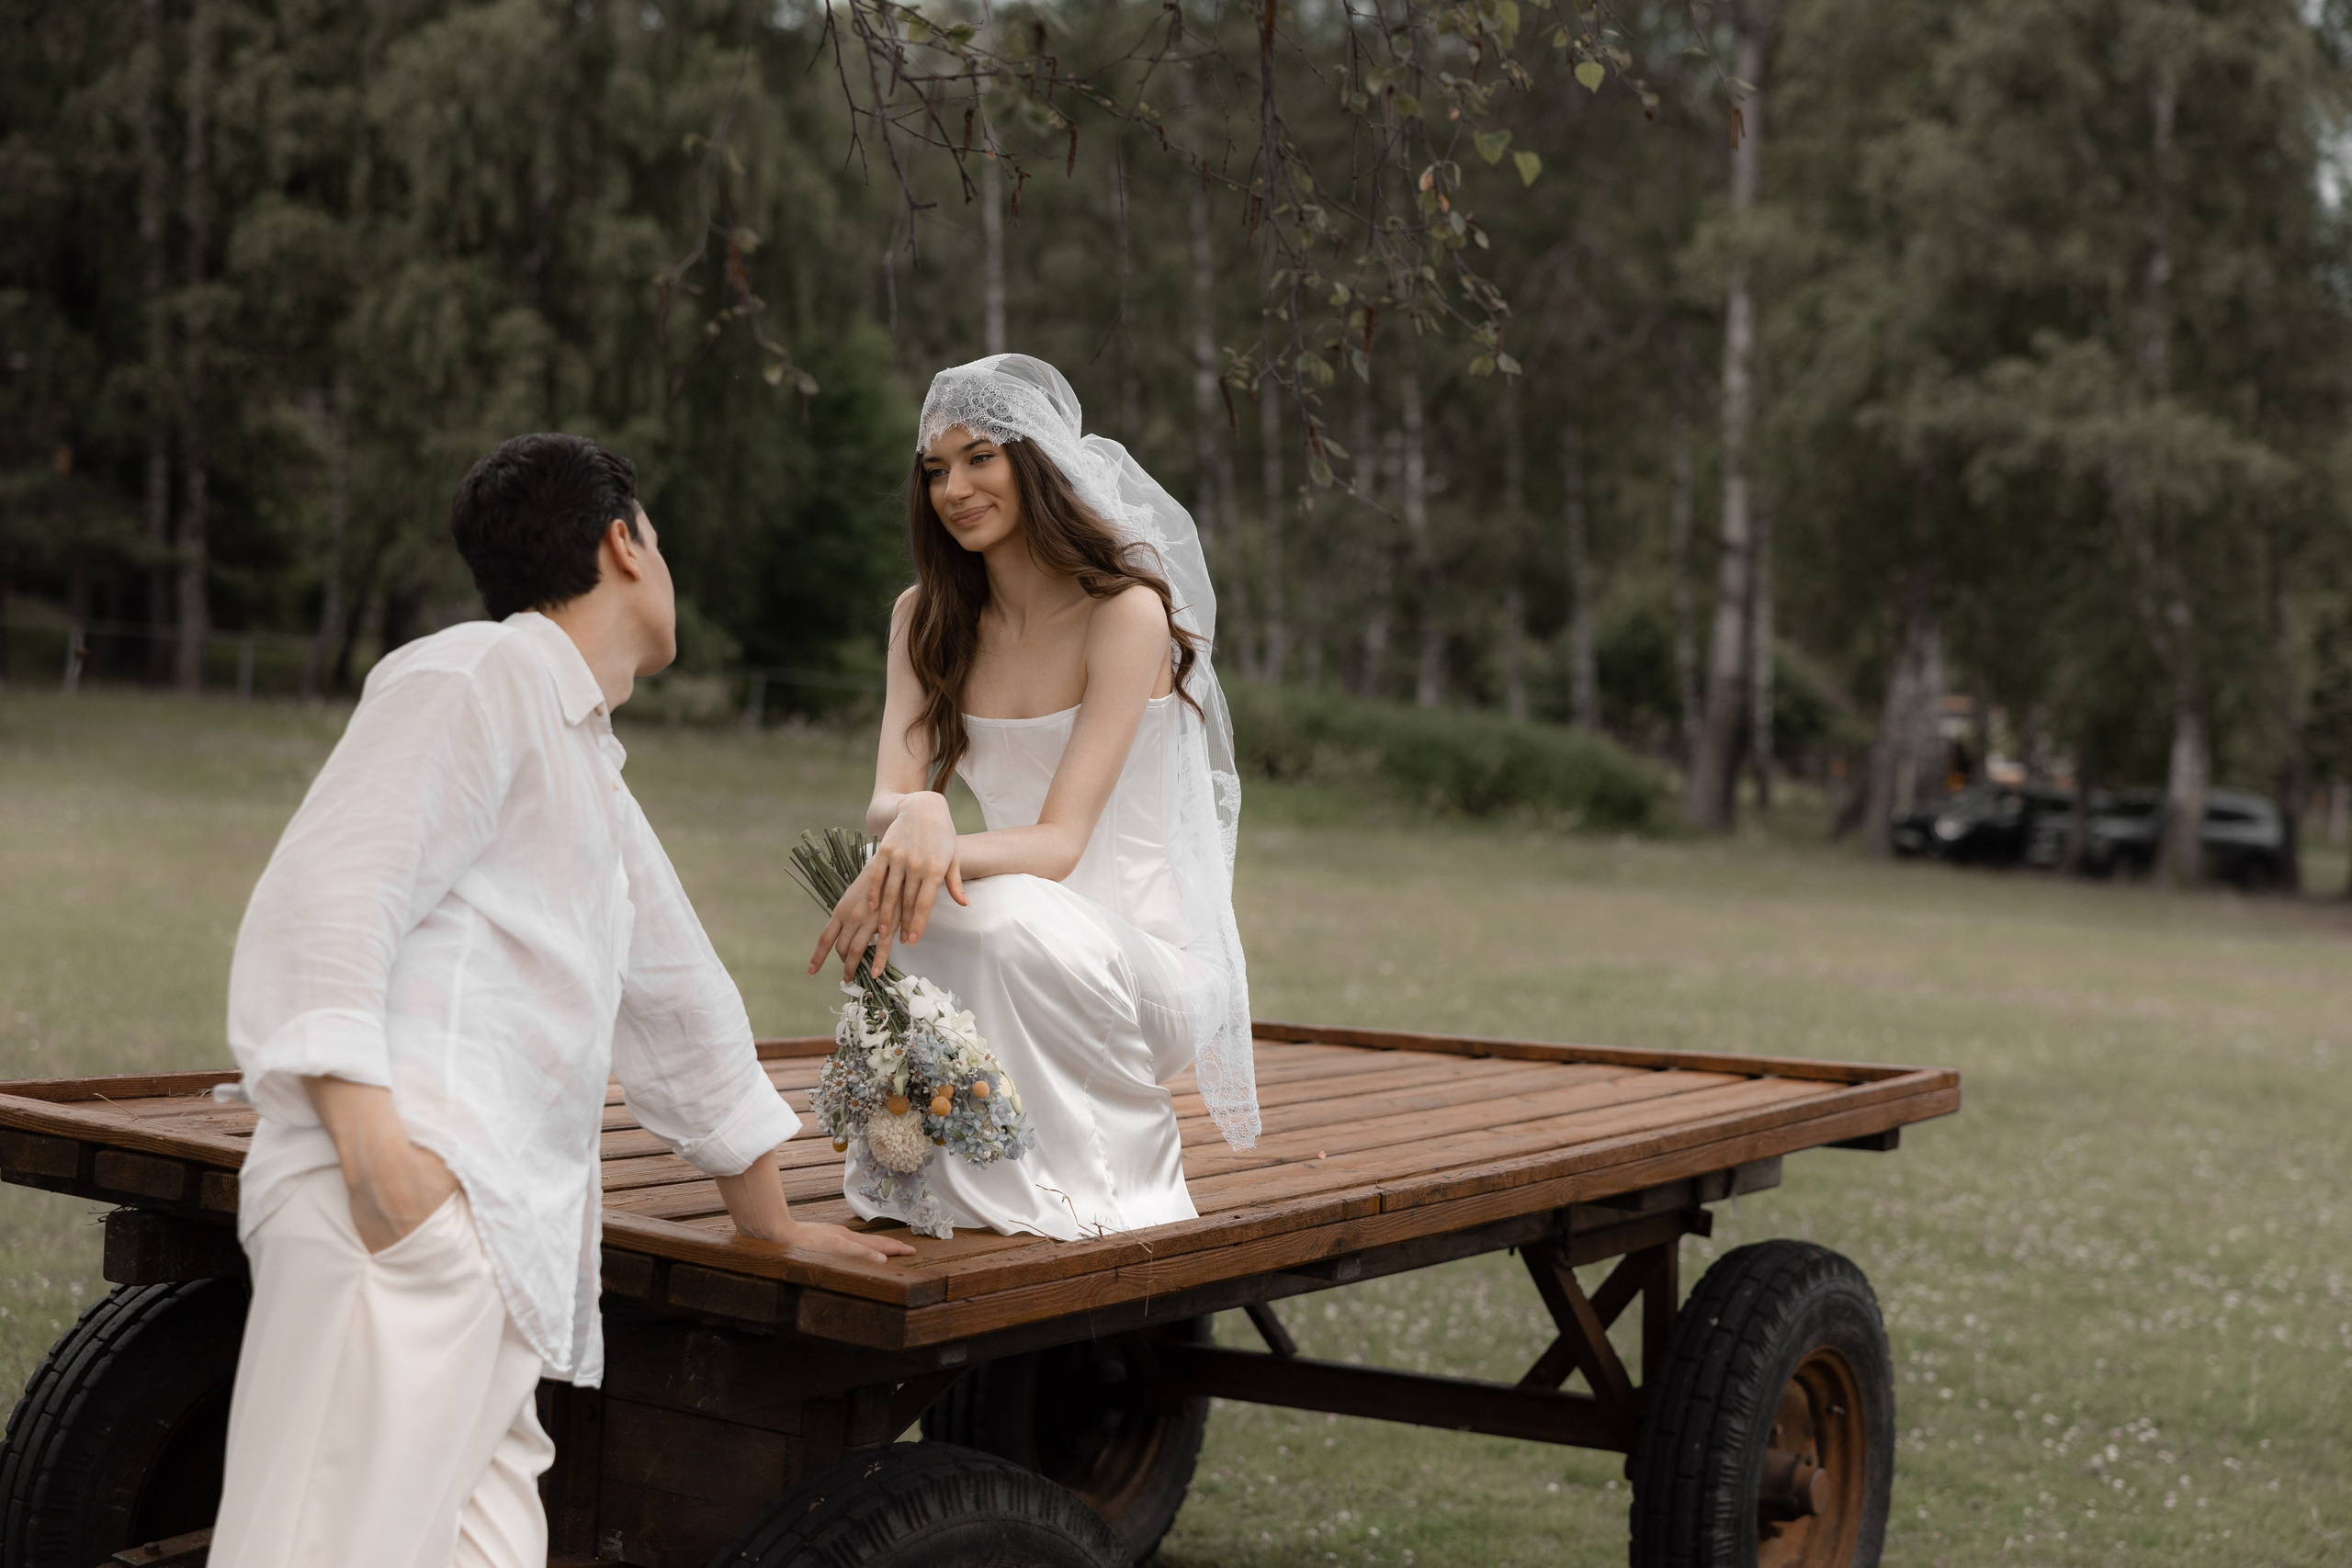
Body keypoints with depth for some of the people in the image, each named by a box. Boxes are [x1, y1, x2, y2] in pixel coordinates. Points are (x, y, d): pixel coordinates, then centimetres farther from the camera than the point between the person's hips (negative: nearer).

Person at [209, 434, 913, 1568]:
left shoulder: (591, 771, 29)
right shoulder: (473, 679, 0)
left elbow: (674, 998, 35)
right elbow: (323, 899, -12)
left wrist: (773, 1225, 39)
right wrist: (368, 1136, -24)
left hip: (502, 1245, 9)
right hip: (405, 1213, -9)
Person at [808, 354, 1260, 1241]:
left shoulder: (1126, 610, -14)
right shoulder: (927, 618, 4)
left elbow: (1061, 841, -20)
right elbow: (884, 802, -8)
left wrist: (942, 854, -41)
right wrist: (918, 817, -34)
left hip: (1153, 959, -4)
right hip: (1021, 959, 4)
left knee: (1014, 919, -36)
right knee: (894, 911, -29)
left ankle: (1092, 1166, -9)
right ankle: (938, 1163, -5)